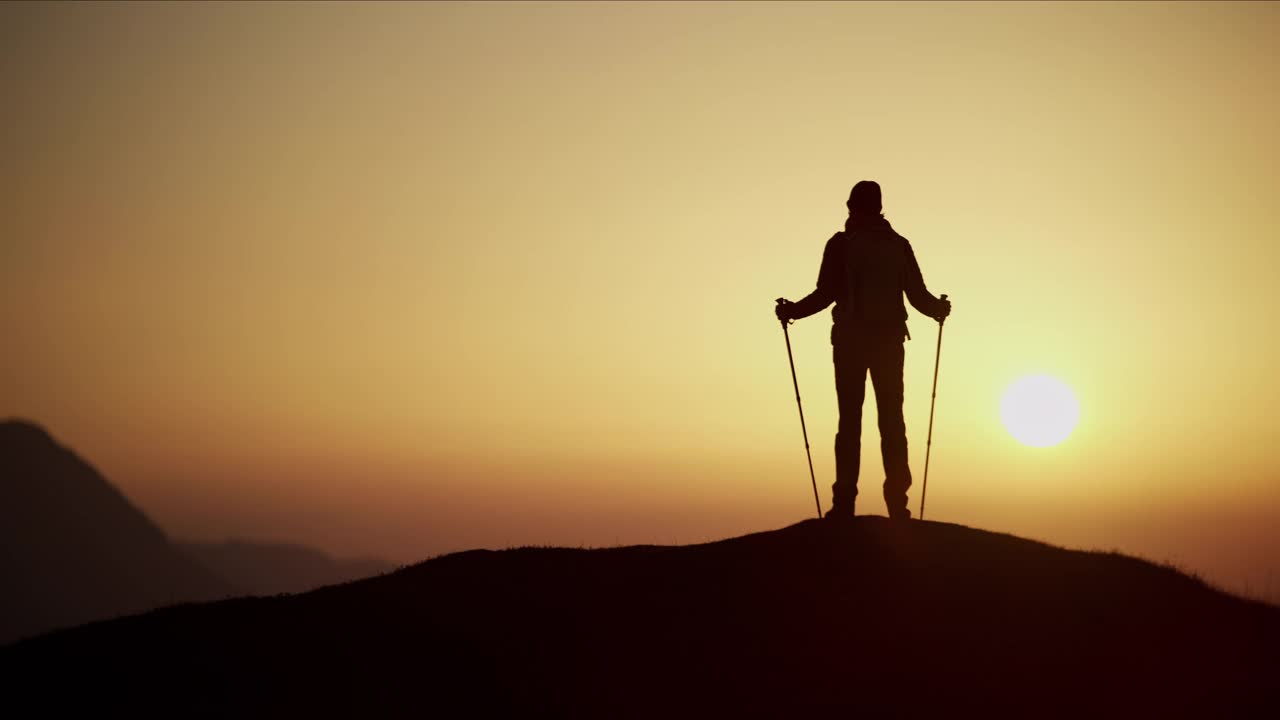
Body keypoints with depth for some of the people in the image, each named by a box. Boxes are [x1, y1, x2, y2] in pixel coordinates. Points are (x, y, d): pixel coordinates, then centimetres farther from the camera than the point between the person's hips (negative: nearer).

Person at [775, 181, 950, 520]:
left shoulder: (840, 244, -1)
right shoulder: (899, 245, 7)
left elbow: (825, 294, -8)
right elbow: (918, 295, 5)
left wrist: (791, 310, 6)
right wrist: (939, 309, 26)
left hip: (851, 339, -2)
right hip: (890, 339, 2)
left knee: (850, 420, -3)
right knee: (892, 420, 4)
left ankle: (845, 501, -9)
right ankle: (897, 502, -1)